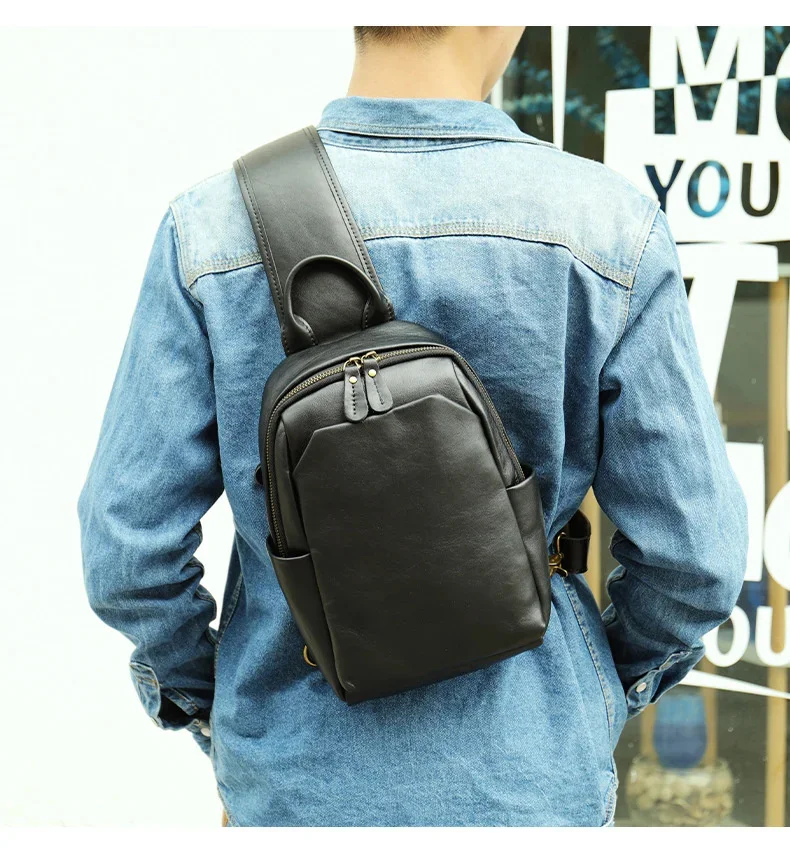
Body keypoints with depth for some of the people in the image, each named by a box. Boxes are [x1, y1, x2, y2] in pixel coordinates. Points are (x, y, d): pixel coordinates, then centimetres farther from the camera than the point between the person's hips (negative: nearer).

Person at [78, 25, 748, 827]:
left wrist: (195, 693, 8)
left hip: (300, 771, 1)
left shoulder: (214, 231, -16)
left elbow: (127, 544, -11)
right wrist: (621, 680, 10)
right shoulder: (609, 233, -16)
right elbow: (692, 554, -10)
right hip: (525, 778, 0)